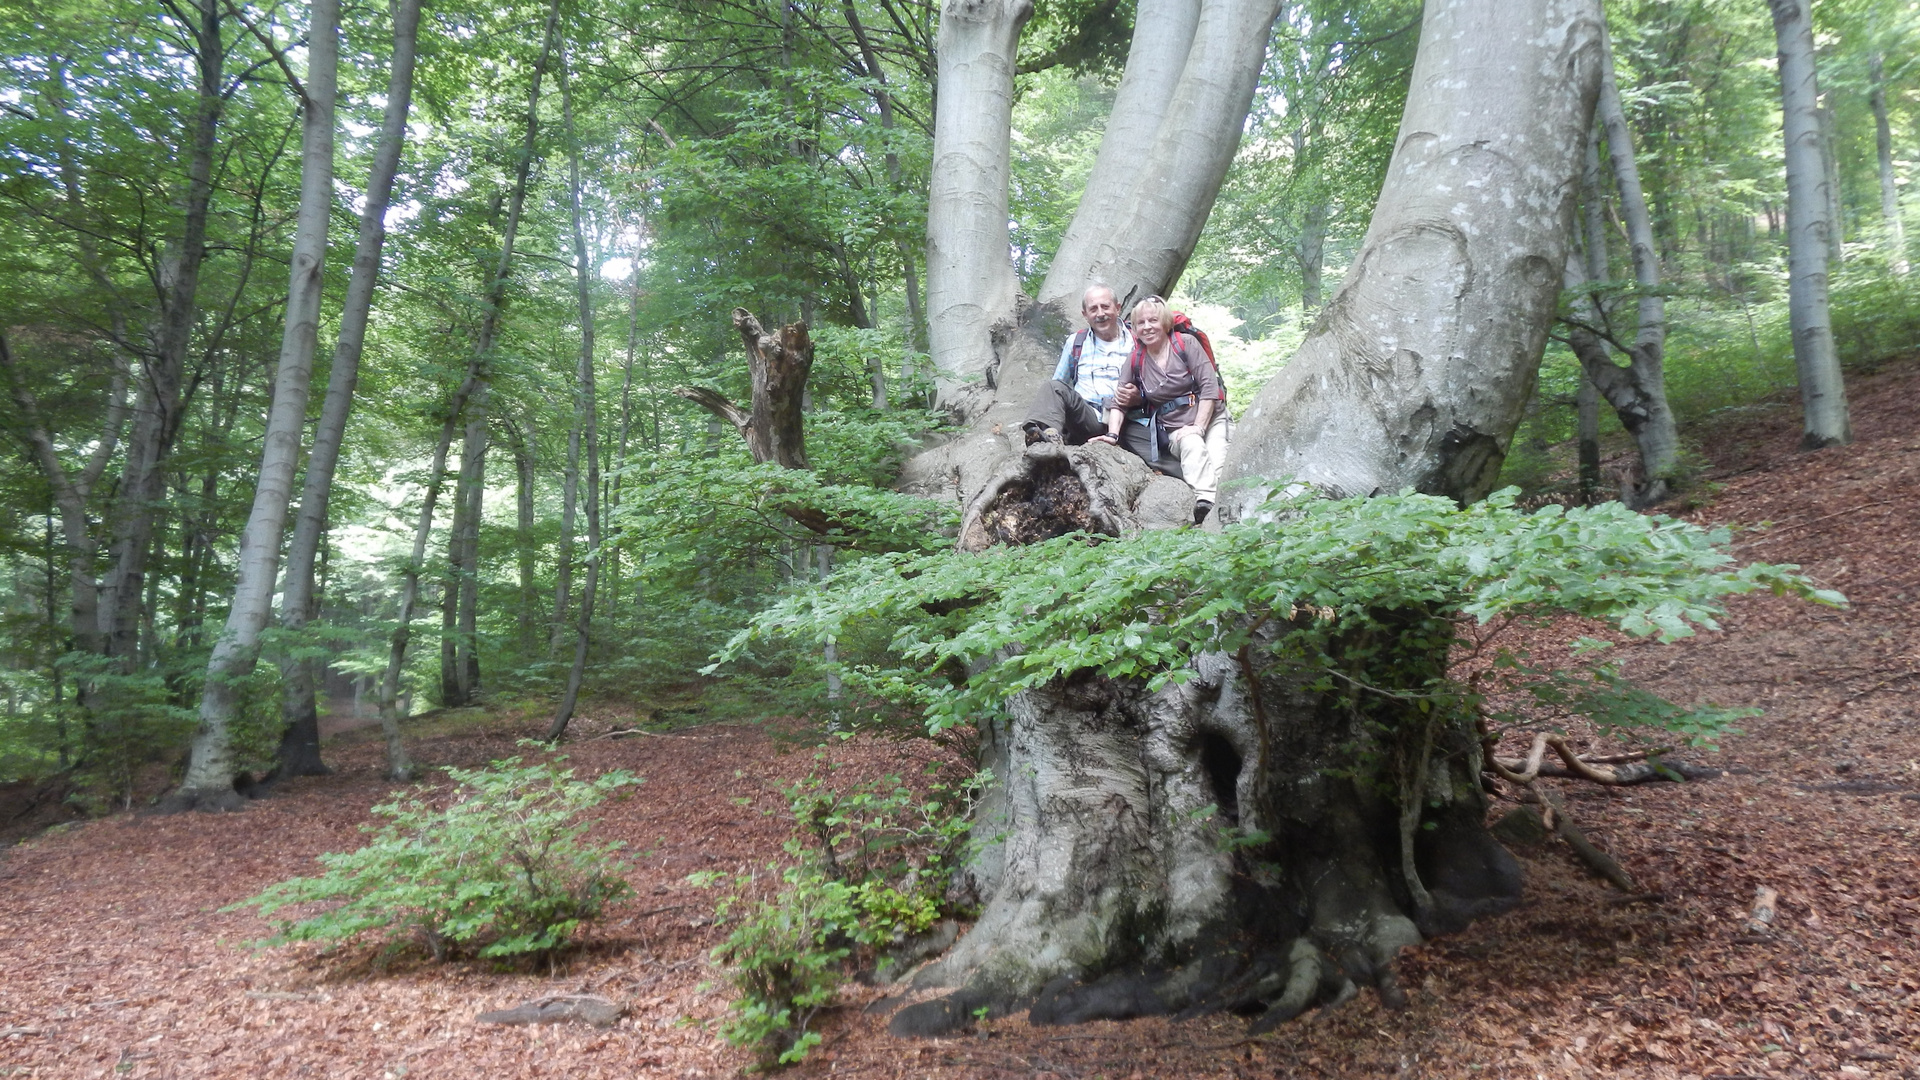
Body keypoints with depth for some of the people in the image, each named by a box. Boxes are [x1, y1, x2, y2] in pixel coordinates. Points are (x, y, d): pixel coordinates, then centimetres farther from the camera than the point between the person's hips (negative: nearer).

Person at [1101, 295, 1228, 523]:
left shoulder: (1185, 343, -1)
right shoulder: (1135, 360, 5)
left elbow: (1209, 385, -6)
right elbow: (1118, 402, 2)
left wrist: (1198, 427, -14)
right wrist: (1112, 434, -15)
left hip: (1210, 417, 0)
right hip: (1174, 429, 0)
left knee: (1217, 458, -28)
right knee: (1193, 445, -33)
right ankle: (1203, 503, -53)